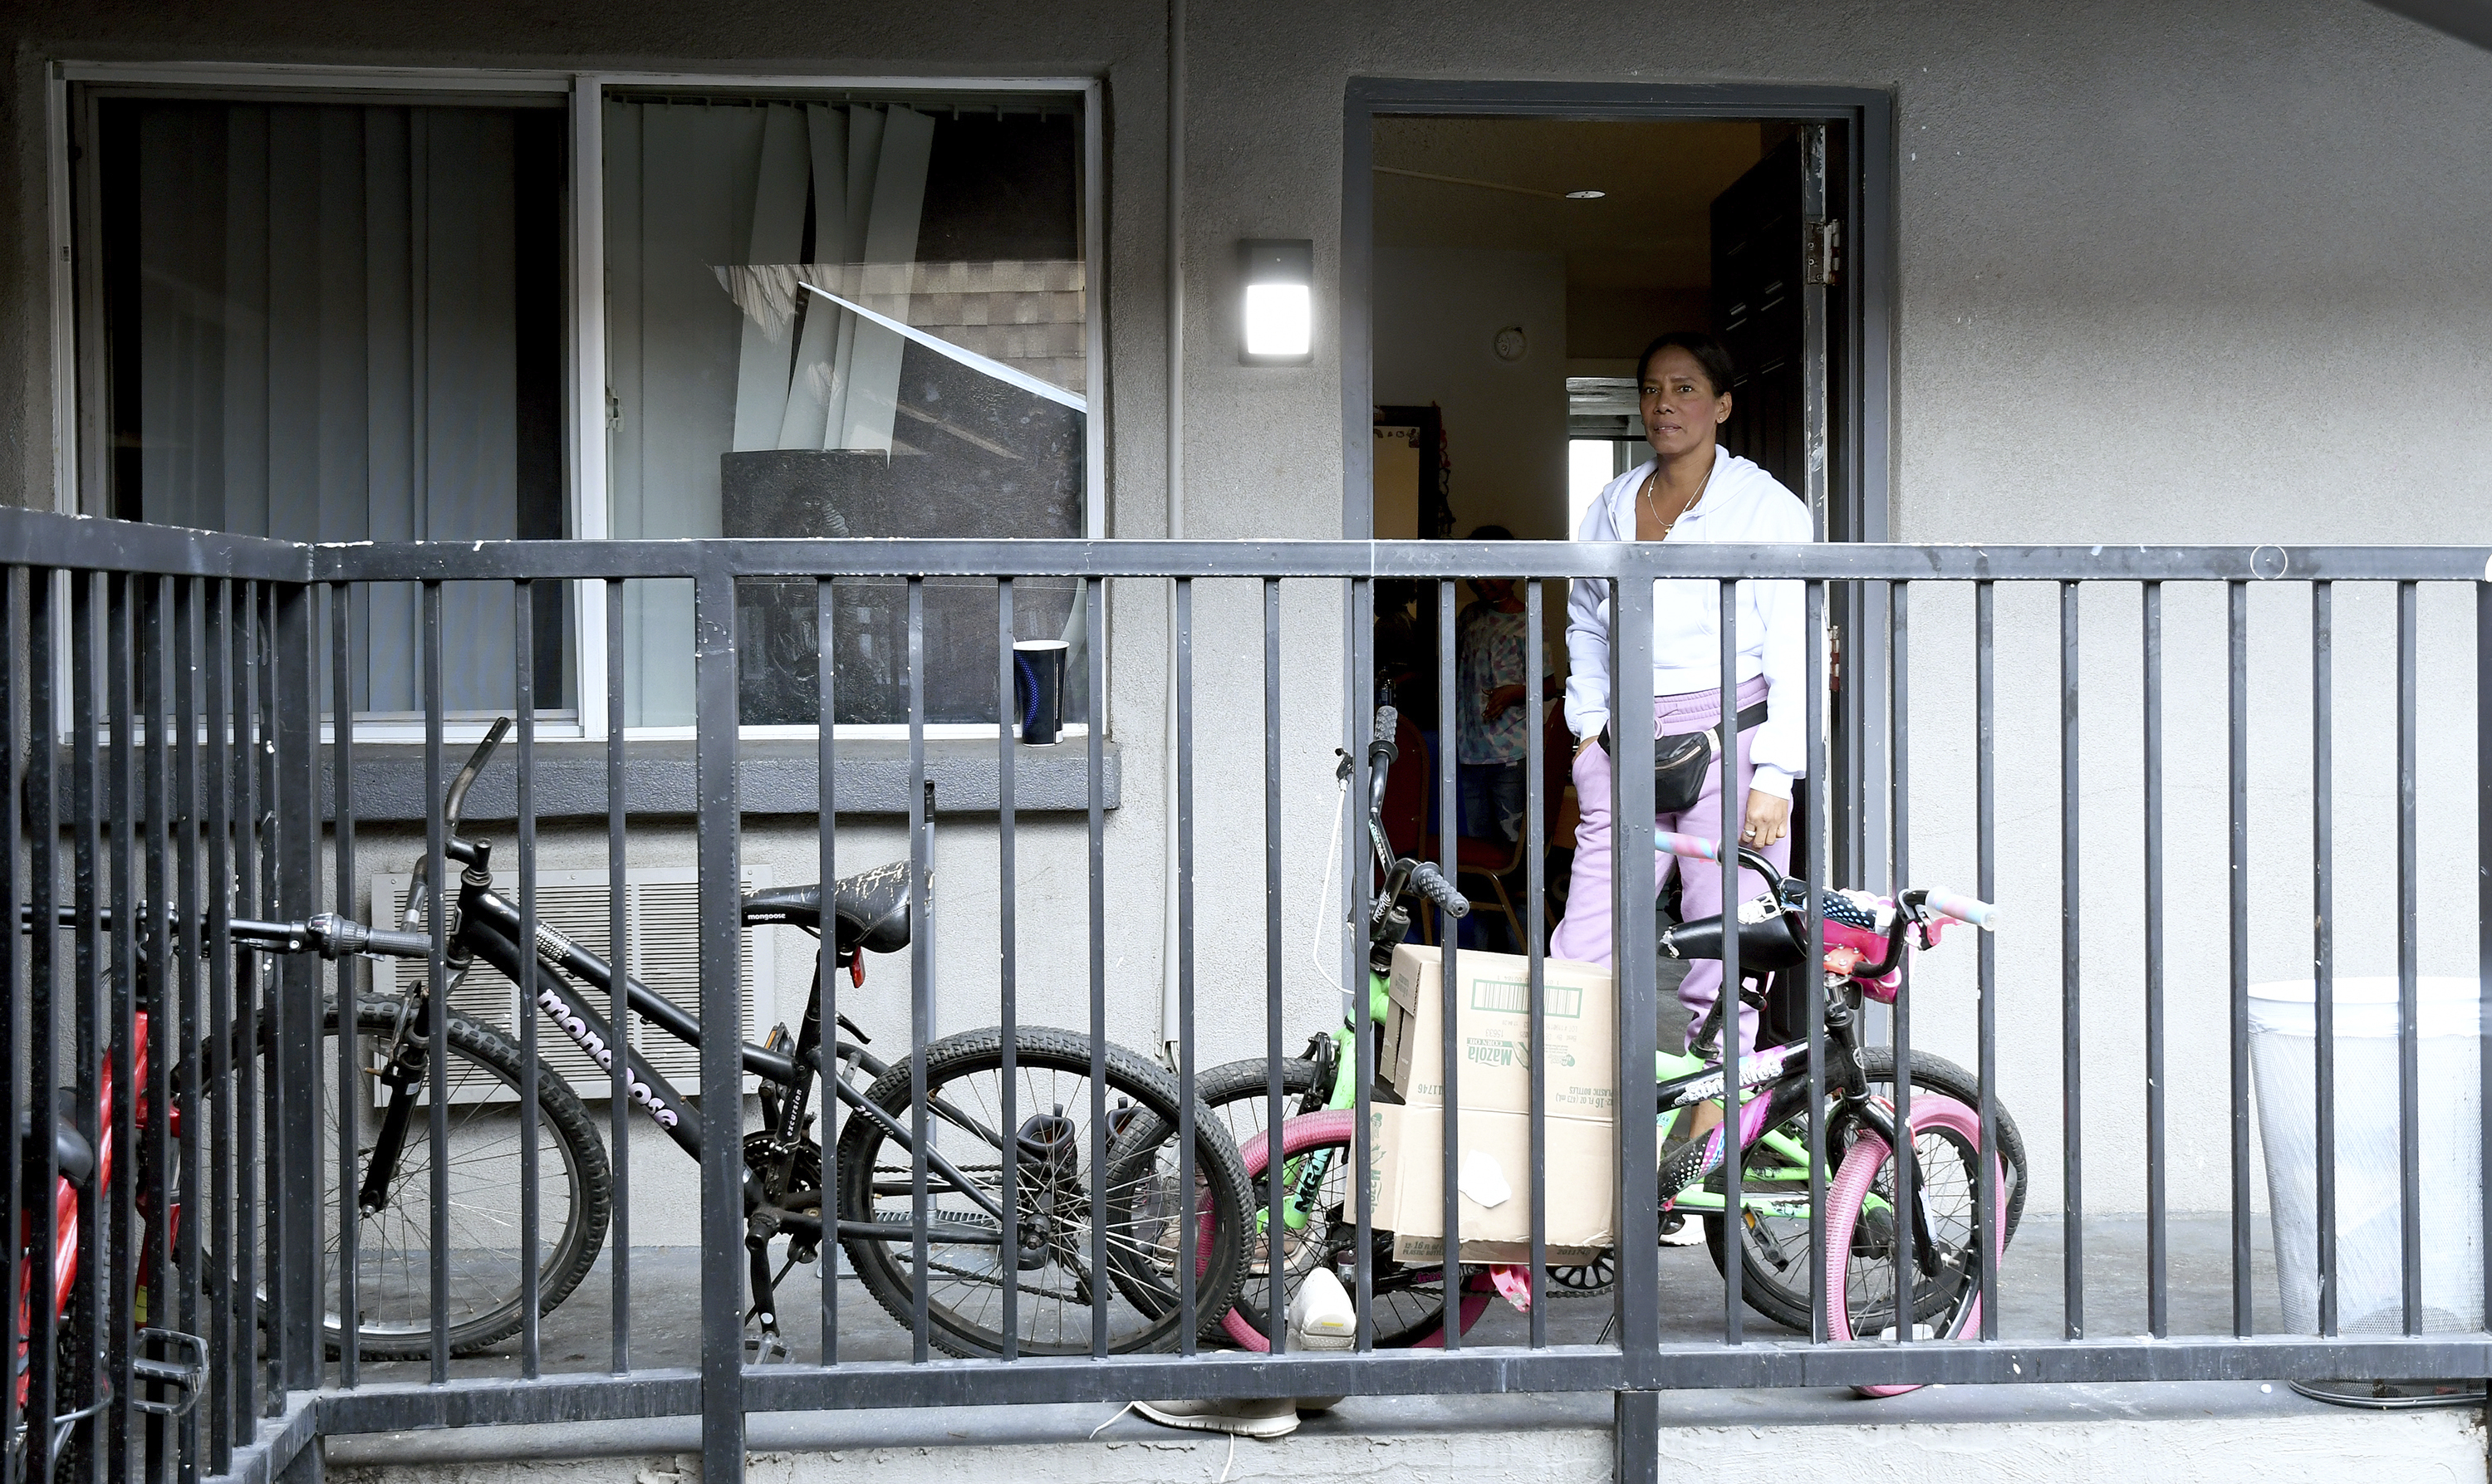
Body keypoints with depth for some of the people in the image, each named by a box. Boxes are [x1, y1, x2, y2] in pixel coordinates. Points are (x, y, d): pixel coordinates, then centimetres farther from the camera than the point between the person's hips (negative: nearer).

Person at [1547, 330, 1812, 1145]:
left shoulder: (1767, 506, 1)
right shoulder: (1611, 506, 14)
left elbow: (1792, 653, -3)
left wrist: (1774, 778, -10)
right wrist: (1589, 726, 15)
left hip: (1729, 743, -4)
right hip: (1629, 746, 4)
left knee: (1724, 966, -4)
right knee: (1580, 956, -2)